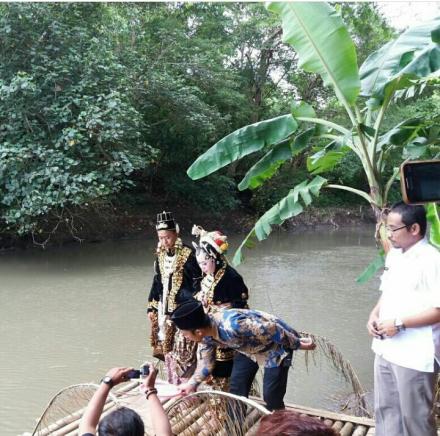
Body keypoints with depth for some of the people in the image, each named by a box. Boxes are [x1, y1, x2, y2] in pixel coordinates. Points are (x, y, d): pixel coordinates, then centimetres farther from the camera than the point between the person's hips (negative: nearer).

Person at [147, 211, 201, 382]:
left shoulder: (187, 254, -12)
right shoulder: (161, 254, 7)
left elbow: (197, 283, -10)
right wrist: (151, 307, 14)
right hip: (164, 309, 6)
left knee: (183, 350, -5)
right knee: (167, 348, 12)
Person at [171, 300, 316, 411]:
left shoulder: (232, 326, -41)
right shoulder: (206, 333, -13)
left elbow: (271, 329, -32)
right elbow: (205, 362, 7)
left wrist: (298, 345, -20)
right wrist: (192, 384, 4)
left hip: (277, 346, -8)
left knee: (271, 396, -8)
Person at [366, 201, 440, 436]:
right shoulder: (394, 255, 7)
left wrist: (399, 324, -20)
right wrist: (375, 314, 2)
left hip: (414, 355, -8)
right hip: (386, 349, 8)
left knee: (415, 417, 8)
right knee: (385, 409, 20)